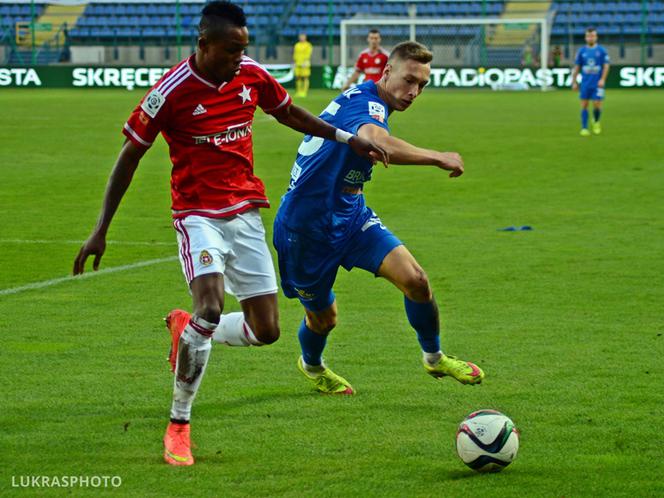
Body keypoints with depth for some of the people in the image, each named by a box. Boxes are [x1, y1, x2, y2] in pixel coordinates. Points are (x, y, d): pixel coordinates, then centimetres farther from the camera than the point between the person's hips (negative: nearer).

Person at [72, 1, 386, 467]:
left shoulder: (252, 75, 0)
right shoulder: (171, 92, -14)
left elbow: (289, 113, 20)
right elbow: (130, 156, -6)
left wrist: (347, 138, 19)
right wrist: (101, 230, -7)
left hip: (247, 213, 5)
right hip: (199, 214, -5)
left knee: (266, 331, -1)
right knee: (211, 307, -28)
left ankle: (186, 328, 30)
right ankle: (178, 425, -12)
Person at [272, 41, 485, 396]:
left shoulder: (369, 104, 7)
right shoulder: (365, 103, -24)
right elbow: (376, 143, -48)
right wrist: (438, 158, -43)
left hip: (350, 216, 8)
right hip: (306, 226, -8)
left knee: (415, 279, -12)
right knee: (323, 317, 10)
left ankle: (434, 358, 11)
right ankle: (312, 365, 45)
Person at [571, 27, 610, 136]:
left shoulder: (602, 50, 0)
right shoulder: (581, 51, 6)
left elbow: (606, 66, -1)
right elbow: (576, 67, 10)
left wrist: (602, 79, -13)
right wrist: (574, 82, 6)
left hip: (597, 84, -2)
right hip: (585, 84, 2)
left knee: (597, 105, -6)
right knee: (584, 106, -2)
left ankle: (596, 122, 23)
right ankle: (584, 128, 2)